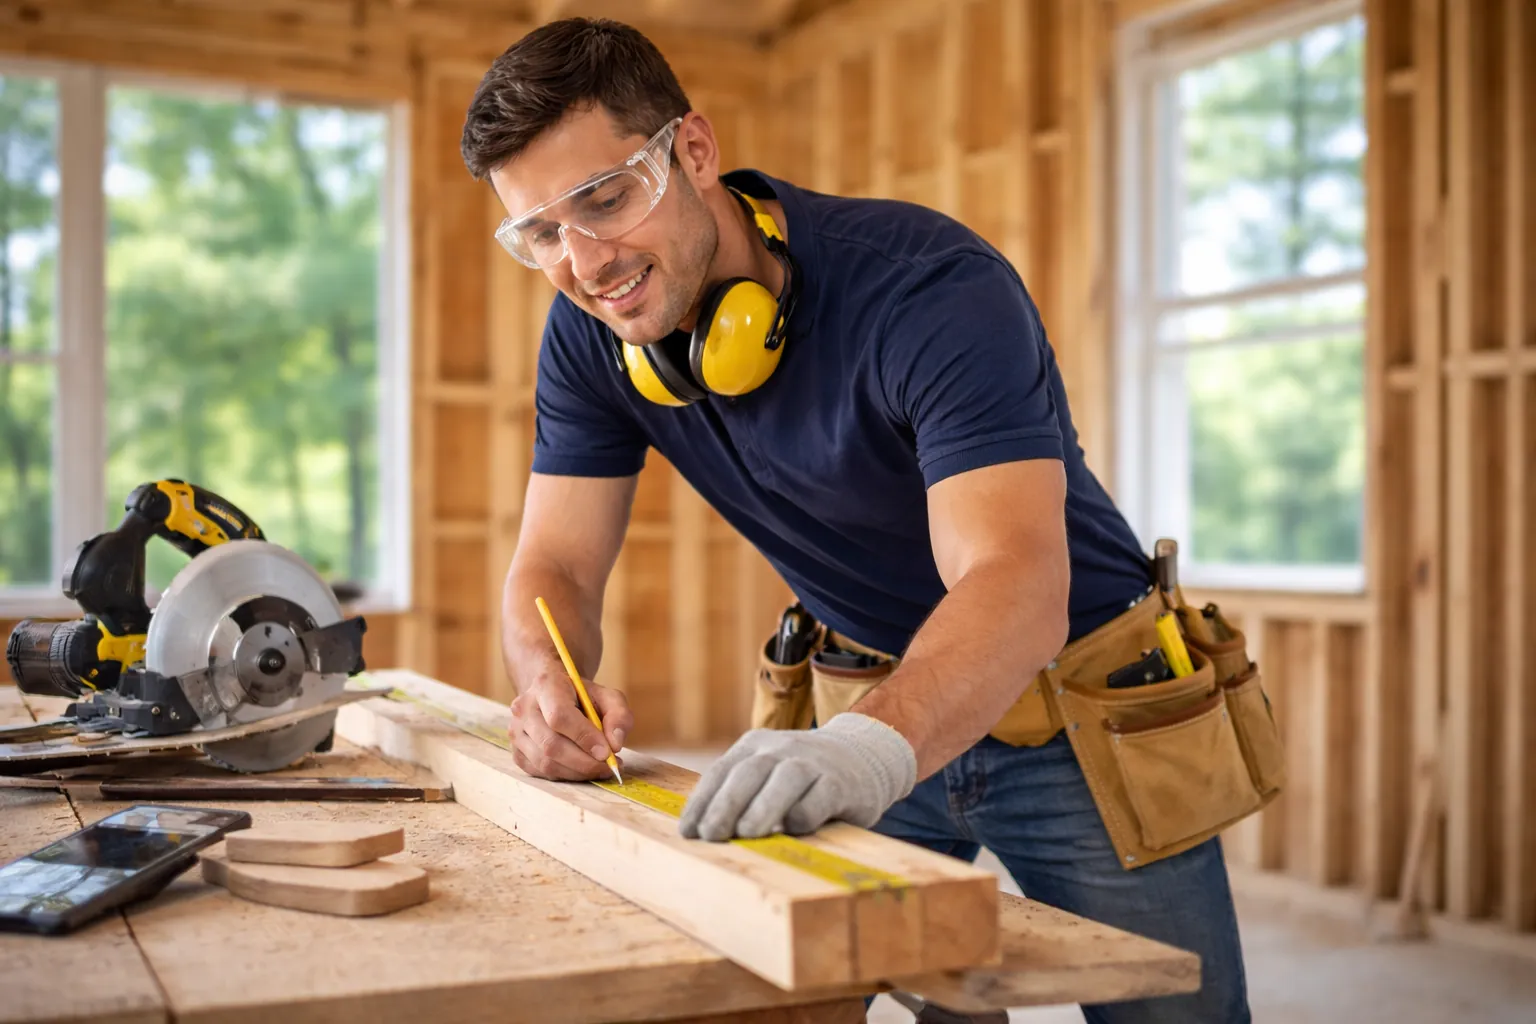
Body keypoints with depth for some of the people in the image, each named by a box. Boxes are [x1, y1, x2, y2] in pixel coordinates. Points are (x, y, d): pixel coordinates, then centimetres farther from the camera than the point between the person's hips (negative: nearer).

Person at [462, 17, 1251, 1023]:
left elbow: (1018, 585, -40)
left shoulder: (934, 289, -28)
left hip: (1078, 715, -4)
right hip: (890, 705, 5)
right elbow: (556, 568, -6)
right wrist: (553, 684, -29)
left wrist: (875, 745, -58)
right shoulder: (591, 336, -9)